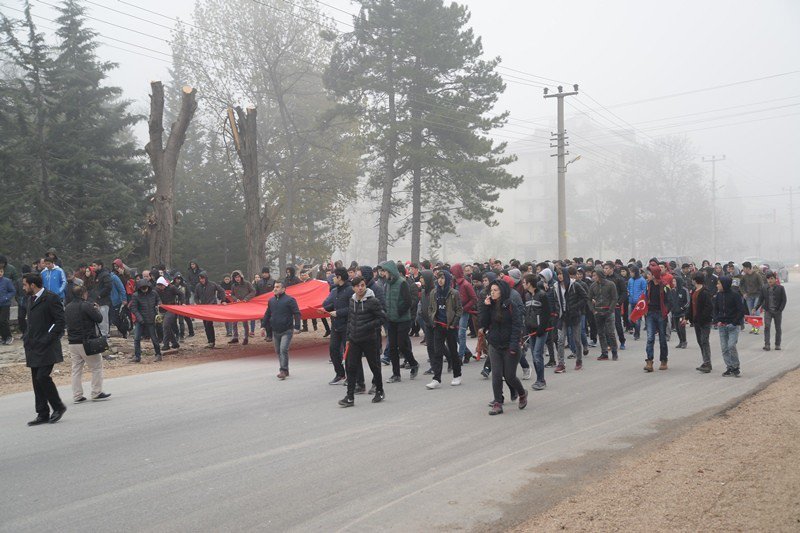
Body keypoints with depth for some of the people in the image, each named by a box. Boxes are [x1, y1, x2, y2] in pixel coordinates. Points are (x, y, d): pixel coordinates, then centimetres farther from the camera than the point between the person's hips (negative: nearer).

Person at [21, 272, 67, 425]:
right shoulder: (31, 300, 18)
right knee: (36, 380, 7)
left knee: (42, 377, -14)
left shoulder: (51, 298, -9)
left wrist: (48, 339, -17)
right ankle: (42, 414, 12)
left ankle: (58, 407, 3)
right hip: (33, 348, 8)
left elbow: (60, 321, -13)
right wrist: (27, 338, 11)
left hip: (46, 348, -8)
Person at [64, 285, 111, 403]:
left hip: (72, 343, 7)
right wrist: (96, 309, 7)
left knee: (76, 369, 10)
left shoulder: (67, 308, 10)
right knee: (96, 367, 4)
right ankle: (97, 393, 4)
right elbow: (99, 319, -13)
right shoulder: (86, 306, -13)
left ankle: (77, 396, 9)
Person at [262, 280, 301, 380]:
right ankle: (285, 371, 20)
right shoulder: (271, 300, 11)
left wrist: (297, 327, -15)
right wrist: (263, 326, 16)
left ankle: (283, 371, -13)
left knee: (283, 350, -16)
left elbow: (297, 314, -9)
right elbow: (267, 314, 22)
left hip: (286, 331, -7)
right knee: (278, 351, 10)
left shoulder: (289, 300, -8)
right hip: (275, 331, 7)